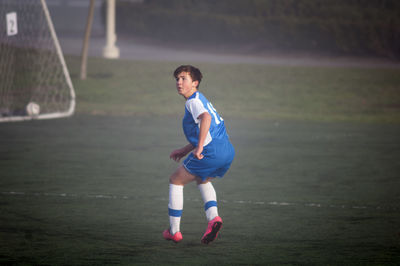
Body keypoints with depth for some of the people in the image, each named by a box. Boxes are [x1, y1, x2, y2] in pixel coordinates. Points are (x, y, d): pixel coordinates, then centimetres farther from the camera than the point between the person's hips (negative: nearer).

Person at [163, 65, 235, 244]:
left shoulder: (193, 101, -6)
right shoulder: (200, 99, 25)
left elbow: (206, 117, -28)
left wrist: (199, 147, -29)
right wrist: (185, 151, 32)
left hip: (212, 152, -9)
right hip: (228, 151, 9)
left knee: (176, 181, 9)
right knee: (202, 180, 35)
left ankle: (174, 231, 12)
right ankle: (213, 217, 10)